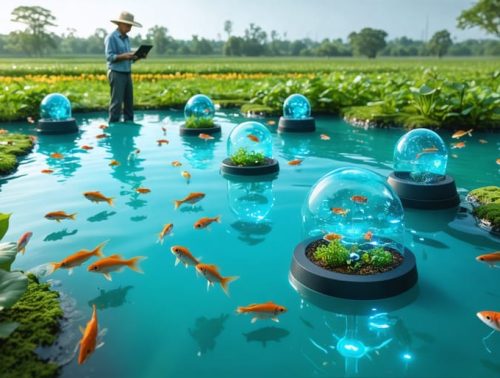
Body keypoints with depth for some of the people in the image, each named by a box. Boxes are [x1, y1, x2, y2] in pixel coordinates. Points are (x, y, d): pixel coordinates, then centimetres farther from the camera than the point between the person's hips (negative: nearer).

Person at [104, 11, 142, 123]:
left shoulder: (126, 38, 18)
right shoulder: (111, 37, -6)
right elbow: (109, 57, -13)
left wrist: (135, 57, -2)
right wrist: (124, 56, -26)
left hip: (127, 73, 8)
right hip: (116, 73, -8)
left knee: (129, 101, 9)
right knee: (117, 102, -9)